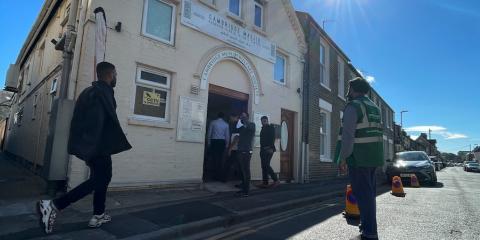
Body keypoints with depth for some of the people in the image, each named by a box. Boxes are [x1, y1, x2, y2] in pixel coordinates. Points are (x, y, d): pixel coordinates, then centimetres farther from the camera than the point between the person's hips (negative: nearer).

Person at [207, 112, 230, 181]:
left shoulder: (213, 122, 0)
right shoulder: (226, 124, 4)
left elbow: (209, 133, 1)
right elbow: (227, 135, 4)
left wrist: (209, 142, 9)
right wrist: (227, 144, 13)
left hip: (214, 141, -1)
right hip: (222, 142, 2)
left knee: (215, 158, 0)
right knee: (220, 159, 6)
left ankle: (216, 176, 1)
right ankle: (220, 176, 7)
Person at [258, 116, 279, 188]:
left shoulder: (271, 128, -3)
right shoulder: (263, 128, 18)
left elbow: (272, 138, -13)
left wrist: (271, 148, -22)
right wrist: (261, 148, 12)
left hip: (268, 149, -8)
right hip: (263, 149, 8)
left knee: (266, 165, -13)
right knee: (264, 166, 6)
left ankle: (276, 180, -4)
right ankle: (265, 183, 9)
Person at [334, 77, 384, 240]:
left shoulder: (353, 106, -10)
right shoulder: (374, 107, 17)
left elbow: (348, 135, -19)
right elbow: (377, 132, 20)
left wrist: (343, 158, -15)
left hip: (359, 159, -9)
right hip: (374, 157, 9)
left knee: (363, 194, -3)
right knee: (369, 193, 18)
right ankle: (367, 225, 31)